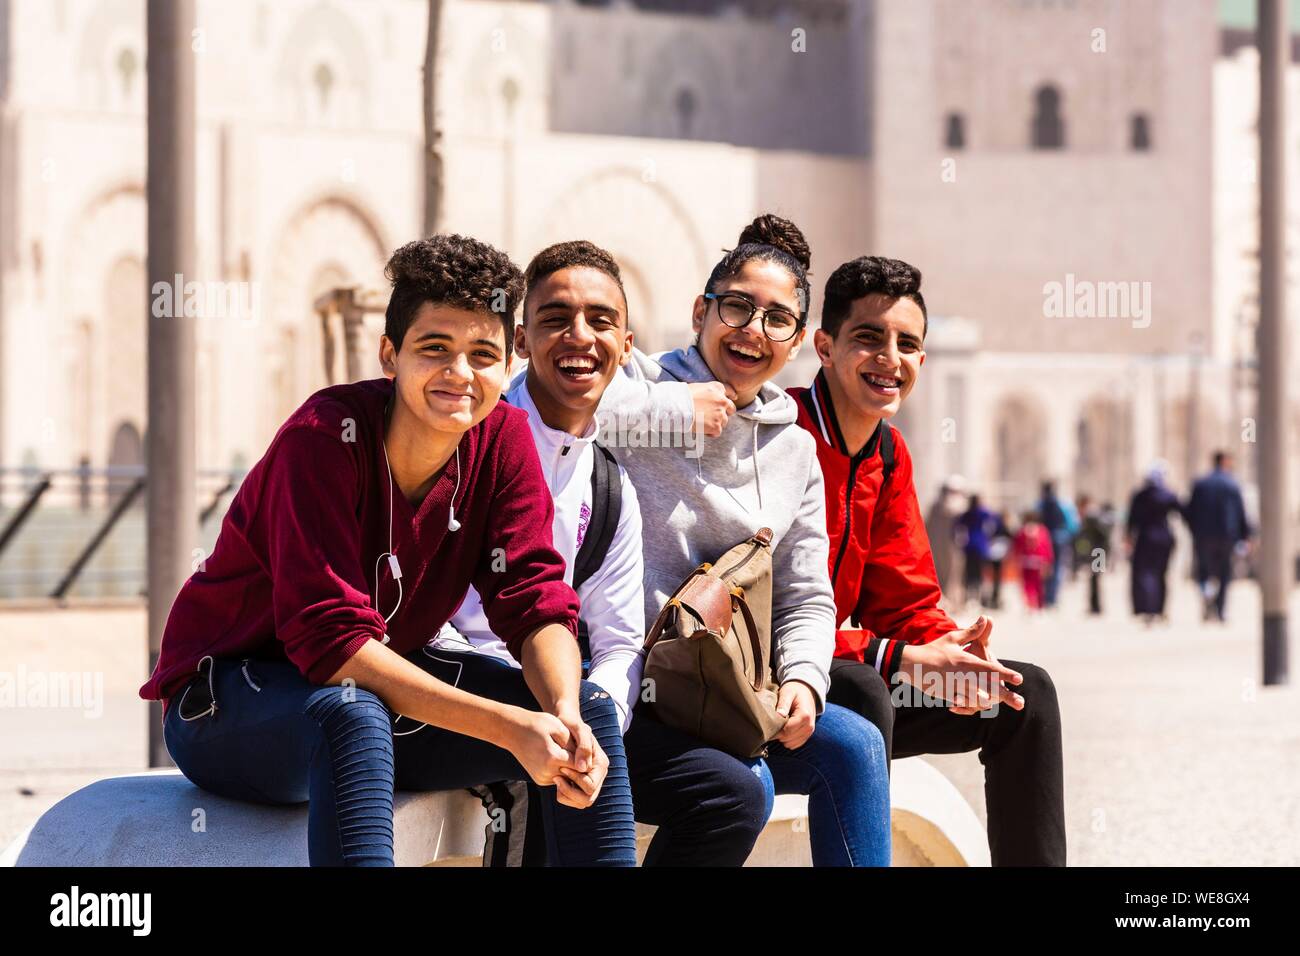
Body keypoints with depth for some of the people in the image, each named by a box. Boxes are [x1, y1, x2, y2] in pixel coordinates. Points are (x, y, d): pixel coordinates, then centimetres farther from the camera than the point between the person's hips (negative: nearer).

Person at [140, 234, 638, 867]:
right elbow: (329, 638, -32)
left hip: (382, 687, 6)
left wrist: (566, 714, -33)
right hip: (222, 707, -6)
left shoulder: (503, 439, -7)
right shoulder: (326, 437, -25)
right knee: (351, 712, -38)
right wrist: (508, 727, -37)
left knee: (588, 711, -10)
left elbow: (536, 602, -10)